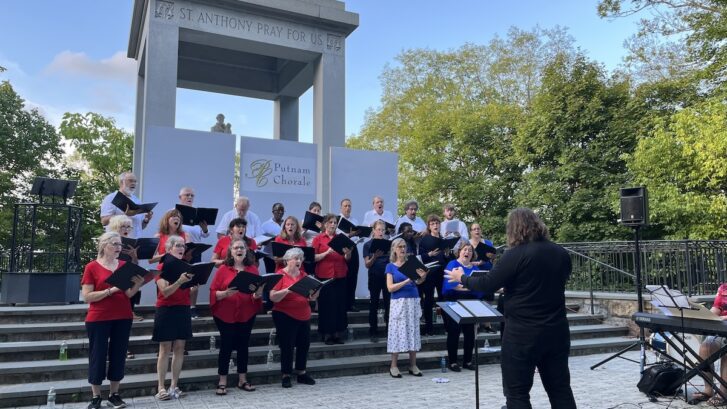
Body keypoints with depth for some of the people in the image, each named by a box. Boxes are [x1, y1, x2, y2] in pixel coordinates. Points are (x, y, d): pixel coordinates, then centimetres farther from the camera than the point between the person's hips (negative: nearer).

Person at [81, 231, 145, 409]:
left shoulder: (124, 265, 7)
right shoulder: (92, 267, -5)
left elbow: (128, 294, 5)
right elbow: (87, 296, -10)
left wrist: (138, 284, -15)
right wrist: (111, 290, -21)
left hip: (123, 318, 4)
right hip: (98, 319, -4)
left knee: (118, 355, 7)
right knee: (98, 356, 3)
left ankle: (114, 394, 18)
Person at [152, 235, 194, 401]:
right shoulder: (162, 266, -6)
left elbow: (191, 292, 11)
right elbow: (165, 292, -17)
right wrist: (179, 281, -31)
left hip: (183, 310, 5)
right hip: (166, 311, -5)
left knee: (180, 348, 6)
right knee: (165, 349, -1)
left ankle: (174, 386, 14)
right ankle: (161, 388, 6)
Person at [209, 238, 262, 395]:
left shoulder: (252, 270, 5)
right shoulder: (223, 269, -3)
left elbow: (258, 293, 6)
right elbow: (213, 292, -6)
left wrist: (258, 293, -16)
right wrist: (225, 293, -24)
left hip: (247, 315, 3)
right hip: (225, 315, -3)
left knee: (243, 346, 9)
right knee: (226, 346, 1)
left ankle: (243, 380, 19)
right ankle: (222, 382, 10)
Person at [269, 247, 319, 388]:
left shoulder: (304, 275, 9)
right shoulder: (280, 275, -8)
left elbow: (311, 297, 12)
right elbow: (273, 297, -16)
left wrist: (314, 294, -10)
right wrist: (287, 290, -28)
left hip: (304, 316, 6)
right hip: (285, 316, -6)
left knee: (304, 344, 9)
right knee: (287, 346, 0)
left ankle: (302, 373, 23)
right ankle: (286, 375, 13)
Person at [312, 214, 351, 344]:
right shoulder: (318, 239, 3)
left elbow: (347, 259, 12)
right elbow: (313, 258, -5)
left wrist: (348, 253, -9)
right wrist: (327, 252, -18)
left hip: (340, 276, 3)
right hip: (324, 276, -3)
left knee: (340, 304, 3)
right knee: (325, 305, -2)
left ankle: (337, 333, 12)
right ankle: (326, 334, 7)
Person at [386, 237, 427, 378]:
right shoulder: (390, 266, 0)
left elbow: (418, 282, 1)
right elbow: (390, 287, -9)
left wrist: (423, 277, -21)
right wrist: (407, 281, -20)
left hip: (413, 301, 3)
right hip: (398, 302, -3)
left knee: (413, 331, 5)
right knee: (398, 332, -2)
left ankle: (413, 365, 12)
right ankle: (393, 366, 6)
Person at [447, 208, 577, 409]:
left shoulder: (516, 255, -15)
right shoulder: (562, 253, 6)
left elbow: (488, 284, -12)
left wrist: (462, 278, 4)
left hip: (523, 332, -6)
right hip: (557, 329, 7)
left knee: (517, 392, 5)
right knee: (560, 389, 16)